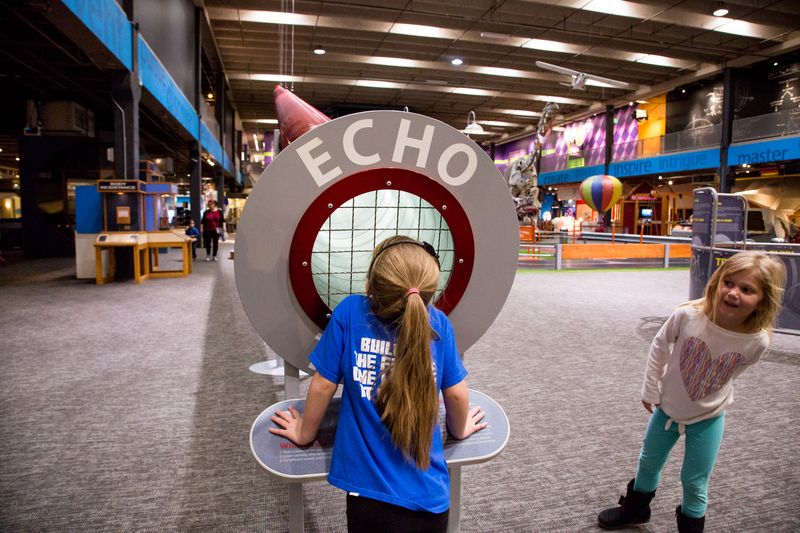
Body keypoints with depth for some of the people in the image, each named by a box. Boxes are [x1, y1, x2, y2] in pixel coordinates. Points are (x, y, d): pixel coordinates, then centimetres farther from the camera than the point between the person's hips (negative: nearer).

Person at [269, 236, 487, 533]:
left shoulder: (349, 313, -17)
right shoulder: (438, 323, -11)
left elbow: (323, 385, -8)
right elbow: (456, 395, -1)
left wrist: (304, 434, 10)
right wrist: (460, 429, 20)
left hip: (372, 493, -1)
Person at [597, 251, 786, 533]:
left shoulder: (757, 341, -25)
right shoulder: (688, 315, -29)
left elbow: (733, 370, -2)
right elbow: (659, 346, -10)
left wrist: (711, 395, 9)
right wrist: (651, 390, -2)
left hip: (707, 418, -1)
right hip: (667, 406, 1)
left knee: (695, 483, 10)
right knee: (648, 463, 21)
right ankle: (634, 509, 48)